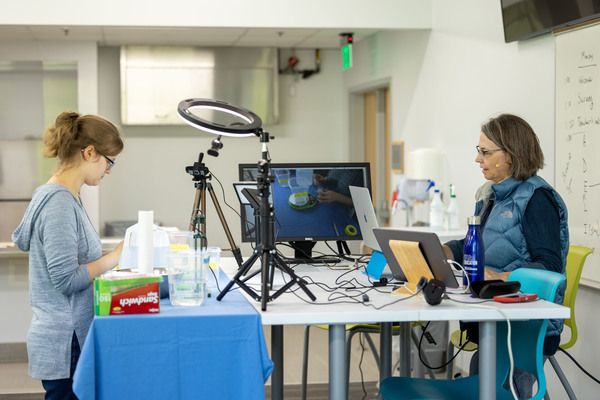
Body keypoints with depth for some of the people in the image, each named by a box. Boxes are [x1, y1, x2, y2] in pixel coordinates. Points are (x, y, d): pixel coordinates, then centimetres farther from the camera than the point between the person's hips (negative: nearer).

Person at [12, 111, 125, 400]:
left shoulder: (47, 194, 11)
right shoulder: (59, 203, -19)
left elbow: (20, 239, 23)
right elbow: (67, 279, -23)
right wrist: (116, 256, -15)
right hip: (65, 343, -10)